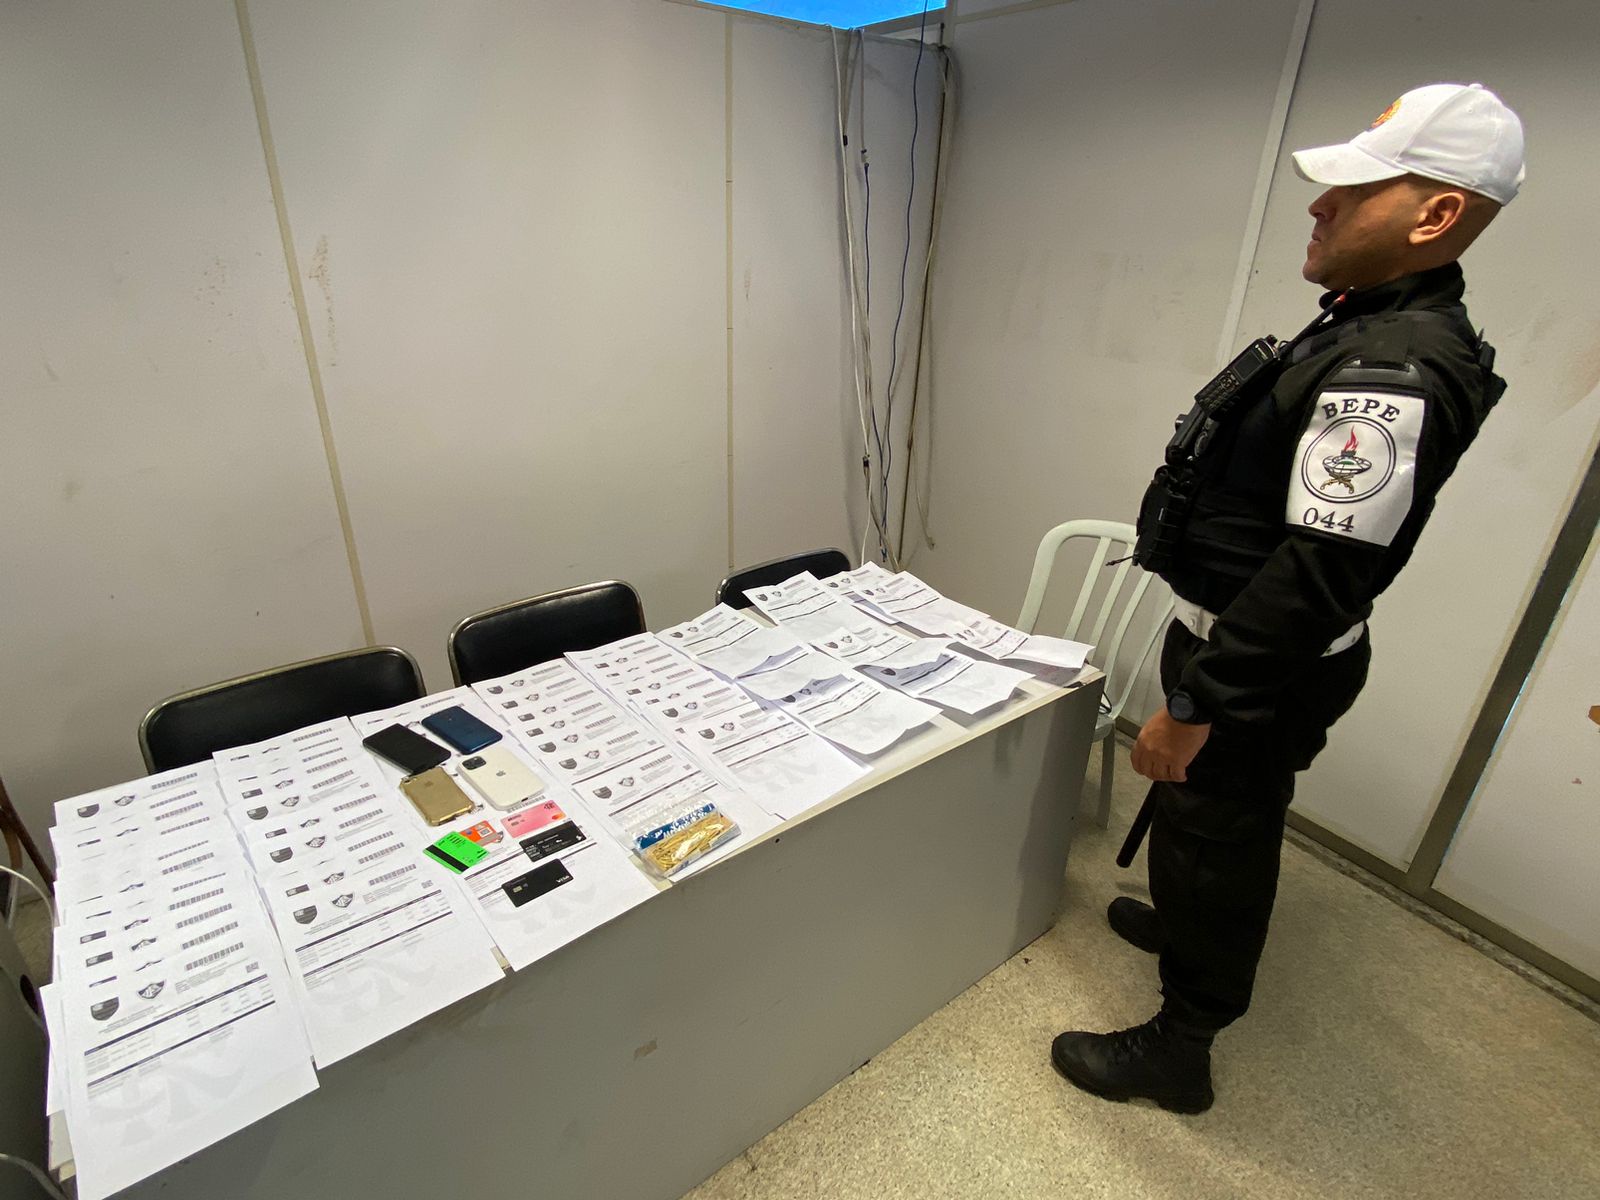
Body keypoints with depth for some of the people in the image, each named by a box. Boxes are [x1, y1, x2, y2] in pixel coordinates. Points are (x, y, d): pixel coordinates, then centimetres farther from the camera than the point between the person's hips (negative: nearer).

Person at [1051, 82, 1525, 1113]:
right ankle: (1180, 922, 56)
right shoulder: (1371, 325, 6)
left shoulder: (1392, 373, -27)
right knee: (1200, 817, 29)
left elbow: (1320, 576, -30)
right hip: (1244, 640, 10)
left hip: (1264, 672, -10)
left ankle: (1178, 1050, 31)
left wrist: (1192, 709, -25)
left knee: (1220, 840, 8)